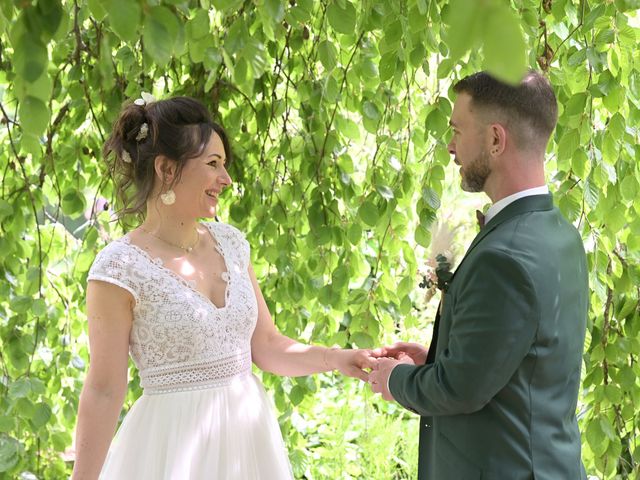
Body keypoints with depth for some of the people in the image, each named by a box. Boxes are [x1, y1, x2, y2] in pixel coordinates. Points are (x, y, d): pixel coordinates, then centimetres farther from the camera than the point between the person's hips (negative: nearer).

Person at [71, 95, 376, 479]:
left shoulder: (229, 242, 5)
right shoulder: (120, 269, -14)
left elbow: (265, 346, 10)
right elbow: (104, 392, -12)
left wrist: (335, 358, -4)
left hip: (249, 435, 6)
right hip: (176, 442, -6)